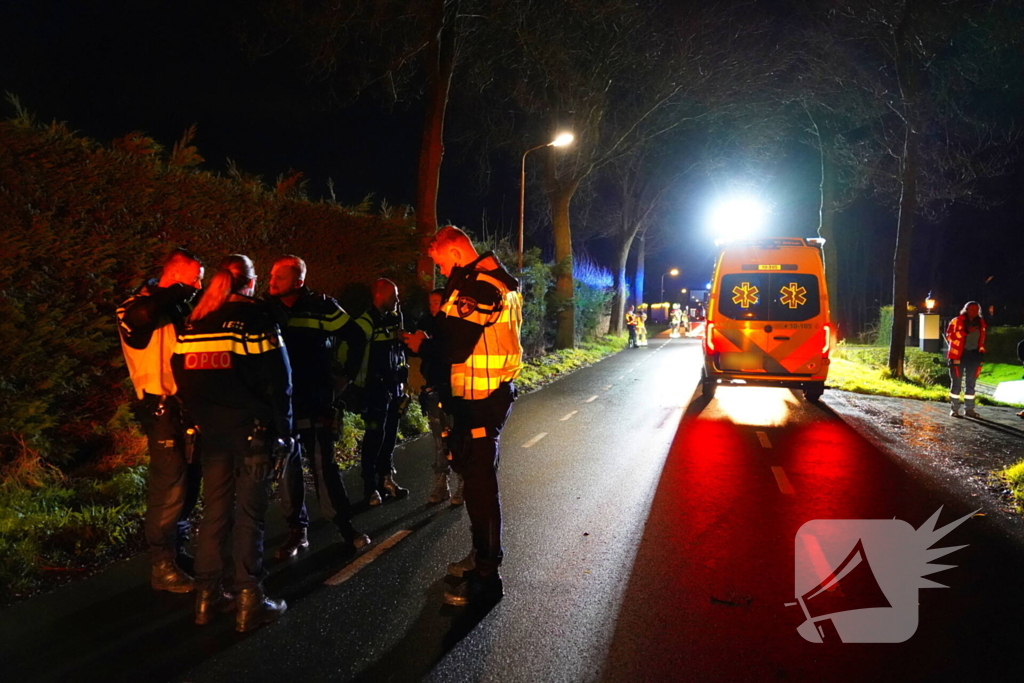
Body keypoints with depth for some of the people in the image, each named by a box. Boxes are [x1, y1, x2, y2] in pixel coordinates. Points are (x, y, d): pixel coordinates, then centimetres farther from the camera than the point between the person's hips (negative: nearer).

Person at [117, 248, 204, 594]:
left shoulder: (176, 308, 15)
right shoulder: (138, 309, -10)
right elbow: (140, 313, -34)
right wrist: (178, 291, -20)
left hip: (184, 406, 8)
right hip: (162, 408, -8)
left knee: (188, 481, 14)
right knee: (169, 486, -7)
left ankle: (177, 550, 28)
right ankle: (162, 566, 2)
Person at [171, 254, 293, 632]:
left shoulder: (193, 323, 8)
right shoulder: (256, 318, -7)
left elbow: (184, 378, 10)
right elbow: (277, 380, -9)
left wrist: (202, 419, 14)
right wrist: (283, 430, -4)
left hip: (212, 430, 5)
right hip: (252, 429, -5)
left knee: (214, 511, 13)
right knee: (249, 514, -1)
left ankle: (208, 594, 19)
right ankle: (249, 601, 2)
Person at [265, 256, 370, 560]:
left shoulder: (321, 307, -4)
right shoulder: (266, 309, 5)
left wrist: (343, 375, 3)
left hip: (316, 403, -3)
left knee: (324, 466, -3)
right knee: (287, 469, 5)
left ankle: (345, 526, 9)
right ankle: (297, 531, 16)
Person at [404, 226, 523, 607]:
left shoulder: (477, 287, -20)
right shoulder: (496, 282, 13)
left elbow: (454, 350, -23)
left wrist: (421, 344, -5)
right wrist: (444, 316, 8)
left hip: (479, 400, -11)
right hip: (492, 394, 11)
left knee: (479, 483, -3)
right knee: (477, 476, 21)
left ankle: (486, 579, 6)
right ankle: (482, 556, 36)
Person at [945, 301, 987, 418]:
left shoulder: (980, 323, 11)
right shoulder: (957, 321, -4)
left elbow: (981, 339, 23)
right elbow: (949, 335, -14)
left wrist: (981, 351, 13)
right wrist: (966, 331, -23)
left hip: (974, 355, 5)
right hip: (959, 355, -5)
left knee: (971, 383, 8)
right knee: (956, 382, -1)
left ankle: (969, 409, 15)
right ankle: (954, 409, 3)